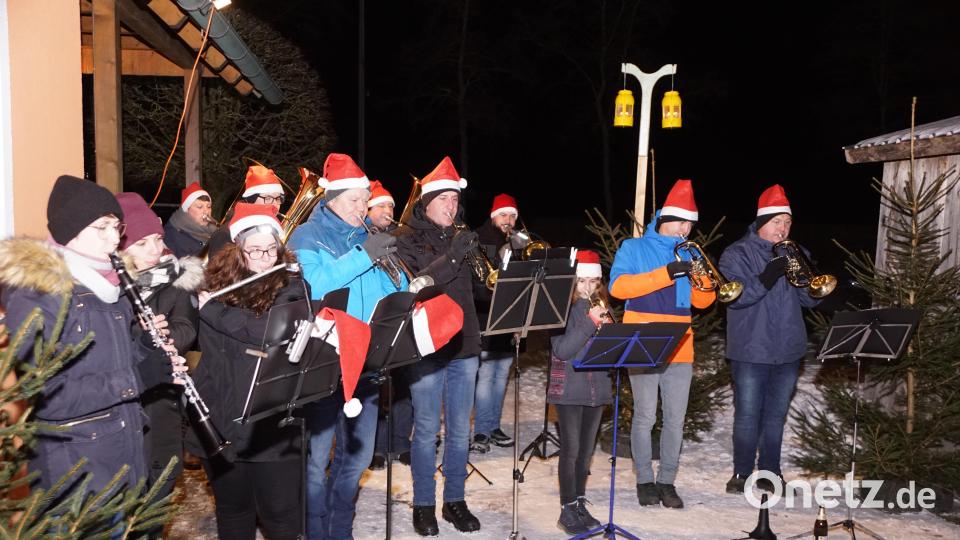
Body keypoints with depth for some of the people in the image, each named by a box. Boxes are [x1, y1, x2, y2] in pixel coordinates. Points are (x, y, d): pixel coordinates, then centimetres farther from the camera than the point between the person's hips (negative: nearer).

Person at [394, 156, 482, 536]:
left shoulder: (461, 237, 13)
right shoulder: (407, 239, -2)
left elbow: (478, 285, 13)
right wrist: (450, 258, -26)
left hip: (465, 346, 5)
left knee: (459, 430, 11)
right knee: (426, 430, 3)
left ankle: (455, 500, 25)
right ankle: (424, 504, 18)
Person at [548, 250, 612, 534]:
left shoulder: (600, 308, 10)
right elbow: (562, 350, -17)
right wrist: (590, 322, -20)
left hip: (597, 389, 5)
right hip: (569, 390, -5)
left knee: (586, 451, 12)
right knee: (571, 450, -3)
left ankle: (580, 505, 23)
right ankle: (567, 510, 8)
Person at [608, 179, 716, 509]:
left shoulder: (689, 254, 13)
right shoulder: (633, 248, 1)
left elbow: (701, 301, 11)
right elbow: (618, 286, -16)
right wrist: (666, 273, -22)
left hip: (680, 349, 4)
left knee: (675, 419, 5)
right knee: (645, 417, 1)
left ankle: (667, 481, 18)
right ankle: (644, 480, 16)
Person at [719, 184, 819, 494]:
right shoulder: (738, 254, -3)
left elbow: (811, 299, 7)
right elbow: (735, 296, -16)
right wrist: (768, 277, -28)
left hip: (788, 351, 5)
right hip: (751, 351, -4)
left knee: (776, 416, 11)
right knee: (747, 416, 1)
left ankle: (770, 473, 21)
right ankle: (742, 473, 13)